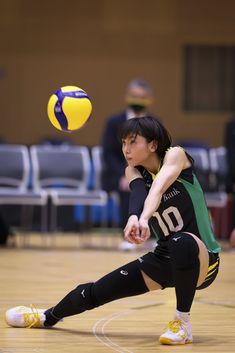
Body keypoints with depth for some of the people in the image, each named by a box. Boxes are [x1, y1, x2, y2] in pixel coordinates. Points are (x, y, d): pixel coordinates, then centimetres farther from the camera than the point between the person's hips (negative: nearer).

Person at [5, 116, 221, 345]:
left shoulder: (175, 155, -12)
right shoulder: (133, 171, 1)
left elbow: (158, 188, -34)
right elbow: (138, 192, -24)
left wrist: (145, 218, -55)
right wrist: (133, 217, -48)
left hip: (201, 261, -5)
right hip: (164, 260, 5)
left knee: (182, 244, -40)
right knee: (95, 292, 3)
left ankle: (182, 322, -21)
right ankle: (47, 317, 33)